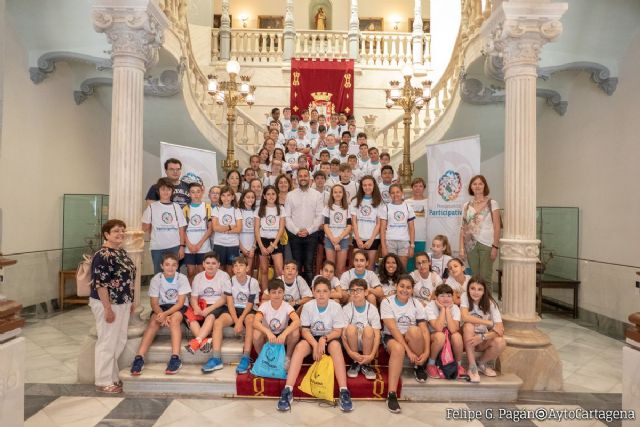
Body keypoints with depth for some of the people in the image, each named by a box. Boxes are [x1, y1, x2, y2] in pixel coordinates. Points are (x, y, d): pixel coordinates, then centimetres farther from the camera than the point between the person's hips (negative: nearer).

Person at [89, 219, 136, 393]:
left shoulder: (122, 252, 9)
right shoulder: (102, 256, -19)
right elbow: (100, 284, -21)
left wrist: (130, 301, 18)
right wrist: (108, 308, -21)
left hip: (122, 303, 9)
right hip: (108, 304, -9)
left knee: (120, 342, 16)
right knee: (107, 343, 3)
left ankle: (113, 376, 31)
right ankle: (104, 382, 17)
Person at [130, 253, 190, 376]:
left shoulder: (182, 278, -11)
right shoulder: (156, 279, -7)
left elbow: (180, 303, -14)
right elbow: (154, 303, -7)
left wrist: (166, 314, -27)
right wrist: (163, 316, -25)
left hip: (178, 308, -2)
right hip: (161, 308, 2)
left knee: (174, 319, -33)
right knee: (153, 322, -27)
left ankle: (175, 358, -40)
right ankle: (139, 358, -29)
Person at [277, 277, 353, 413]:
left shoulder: (336, 307, -15)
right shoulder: (308, 306, -12)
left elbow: (338, 331, -11)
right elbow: (305, 330, -10)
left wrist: (324, 339, -29)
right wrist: (315, 345, -27)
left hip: (330, 338, -1)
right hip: (311, 338, 1)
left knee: (336, 346, -35)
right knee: (300, 347, -30)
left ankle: (344, 392, -35)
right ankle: (287, 391, -32)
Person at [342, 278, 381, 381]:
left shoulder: (372, 309, -9)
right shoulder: (346, 309, -8)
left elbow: (377, 334, -14)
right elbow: (344, 333, -13)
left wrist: (372, 355, -27)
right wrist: (350, 352, -28)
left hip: (367, 344, 0)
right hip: (352, 344, 0)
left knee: (368, 329, -32)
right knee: (351, 328, -30)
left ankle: (366, 364, -12)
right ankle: (355, 363, -10)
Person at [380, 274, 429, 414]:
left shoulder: (416, 304, -1)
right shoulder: (387, 302, -10)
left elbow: (424, 330, -8)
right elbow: (392, 329, -19)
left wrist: (426, 352, -22)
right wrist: (408, 350, -27)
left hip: (412, 339, 2)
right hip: (391, 337, -2)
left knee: (414, 330, -32)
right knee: (398, 348, -37)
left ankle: (419, 366, -7)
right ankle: (392, 394, -34)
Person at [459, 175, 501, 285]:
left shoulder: (492, 203, 1)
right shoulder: (466, 206, 10)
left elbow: (497, 227, -2)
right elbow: (463, 228, 9)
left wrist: (495, 247, -10)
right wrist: (461, 248, 2)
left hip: (487, 244, -3)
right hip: (471, 245, 3)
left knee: (485, 278, -3)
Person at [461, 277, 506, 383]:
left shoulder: (490, 303, -10)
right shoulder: (465, 297, -13)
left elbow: (500, 329, -18)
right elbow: (465, 317, -29)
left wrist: (483, 337, -35)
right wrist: (490, 323, -25)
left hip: (483, 340, 2)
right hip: (467, 338, -2)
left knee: (500, 343, -27)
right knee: (469, 326, -33)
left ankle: (481, 364, 3)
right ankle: (472, 367, -21)